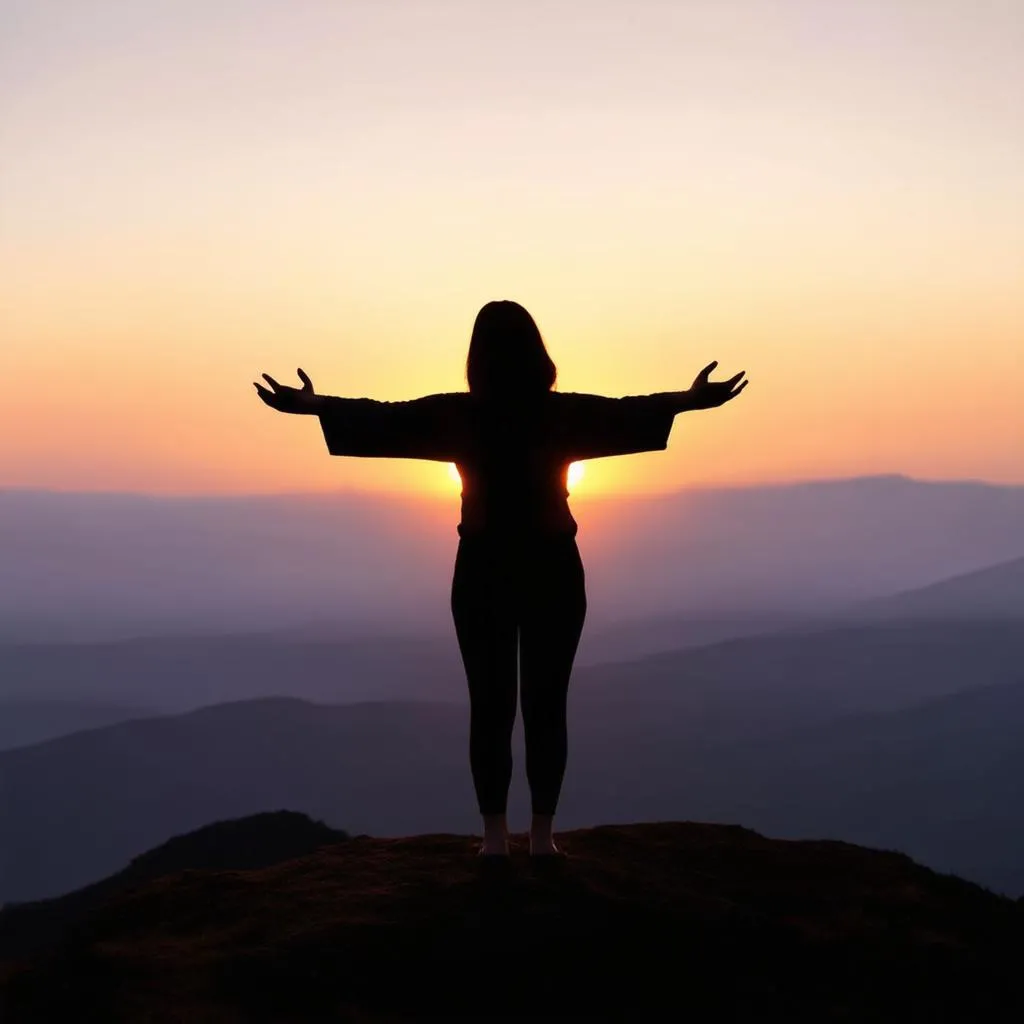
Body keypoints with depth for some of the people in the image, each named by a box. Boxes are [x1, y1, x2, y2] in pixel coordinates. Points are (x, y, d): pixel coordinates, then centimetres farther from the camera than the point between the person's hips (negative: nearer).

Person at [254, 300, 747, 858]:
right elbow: (630, 412, 0)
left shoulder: (456, 415, -5)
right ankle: (542, 834, 6)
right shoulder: (564, 414, -6)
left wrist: (313, 403, 7)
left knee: (490, 707, 5)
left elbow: (381, 418, 0)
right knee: (546, 707, 5)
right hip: (553, 574, 0)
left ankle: (495, 835, 6)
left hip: (484, 575, 0)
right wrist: (691, 399, 9)